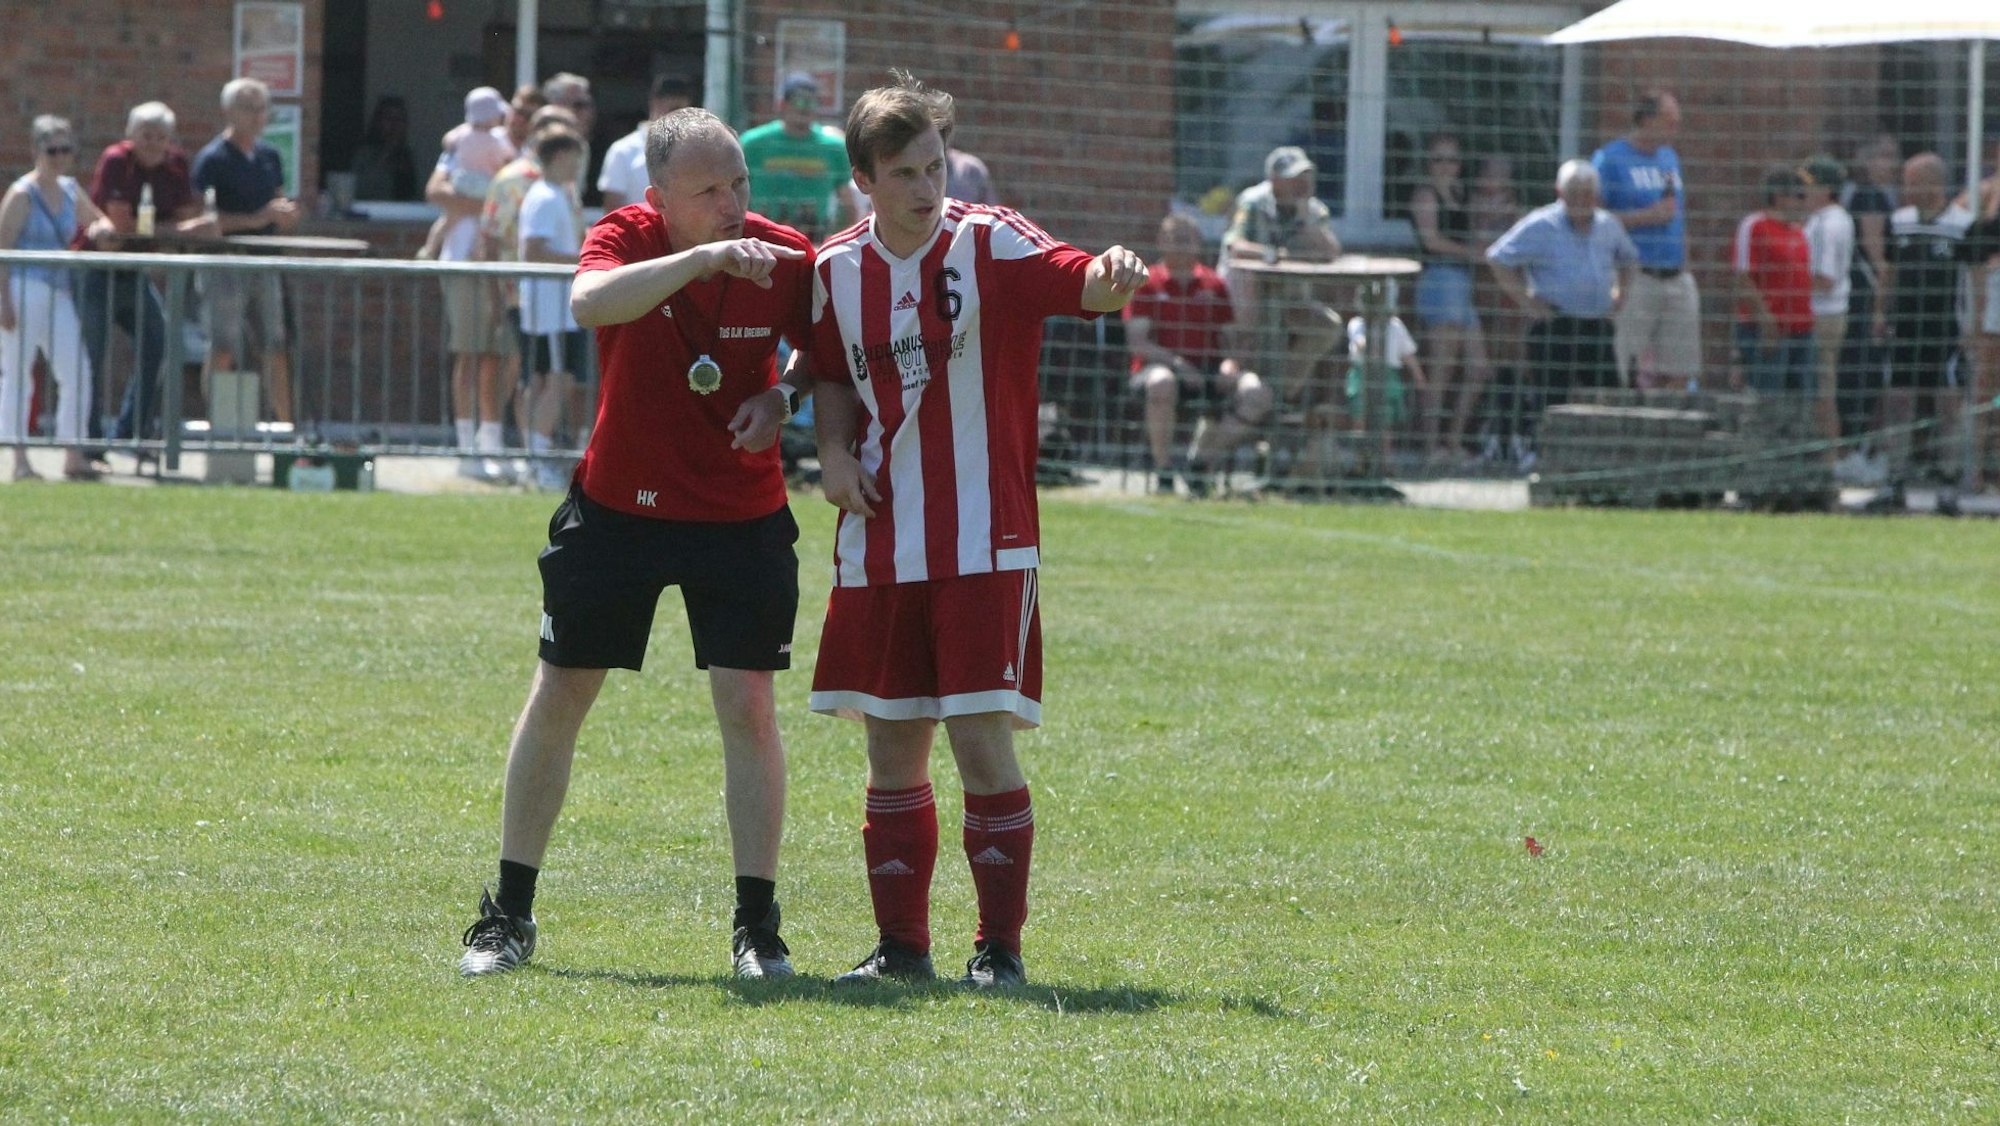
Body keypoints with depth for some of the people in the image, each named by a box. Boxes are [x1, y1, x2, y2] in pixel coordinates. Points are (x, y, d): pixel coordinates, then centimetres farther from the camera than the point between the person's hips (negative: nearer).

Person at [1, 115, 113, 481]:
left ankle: (74, 456, 8)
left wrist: (100, 228, 2)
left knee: (77, 372, 1)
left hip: (58, 292, 7)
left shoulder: (70, 191, 13)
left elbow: (99, 221, 28)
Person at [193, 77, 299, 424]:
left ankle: (285, 425, 11)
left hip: (264, 263, 6)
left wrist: (285, 214, -2)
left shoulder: (270, 157, 15)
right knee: (223, 352, -5)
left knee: (277, 349, 5)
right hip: (225, 263, -6)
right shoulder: (212, 160, -7)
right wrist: (256, 219, -19)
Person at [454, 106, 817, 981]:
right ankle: (509, 916, 17)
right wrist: (704, 257, -46)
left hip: (740, 515, 0)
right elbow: (590, 303, -38)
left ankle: (757, 925, 1)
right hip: (617, 505, 0)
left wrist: (783, 399, -14)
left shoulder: (786, 260, -10)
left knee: (747, 705, -8)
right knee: (558, 697, 5)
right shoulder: (627, 239, -15)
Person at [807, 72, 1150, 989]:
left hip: (983, 546, -4)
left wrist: (1112, 278, -47)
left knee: (981, 740, -9)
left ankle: (1000, 945, 1)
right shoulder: (837, 271, 5)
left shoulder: (991, 244, -7)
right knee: (891, 749, 7)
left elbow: (1075, 280, -24)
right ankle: (900, 942, 17)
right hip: (880, 549, 4)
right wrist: (834, 449, 2)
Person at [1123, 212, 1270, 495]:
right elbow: (1137, 342, -5)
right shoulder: (1146, 284, 5)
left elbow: (1230, 338, 15)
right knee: (1161, 384, -41)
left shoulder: (1214, 285, 15)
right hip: (1158, 365, -3)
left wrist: (1230, 362, -9)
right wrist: (1175, 362, -20)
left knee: (1255, 393, -24)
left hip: (1208, 370, 3)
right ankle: (1163, 469, -25)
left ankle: (1202, 460, -10)